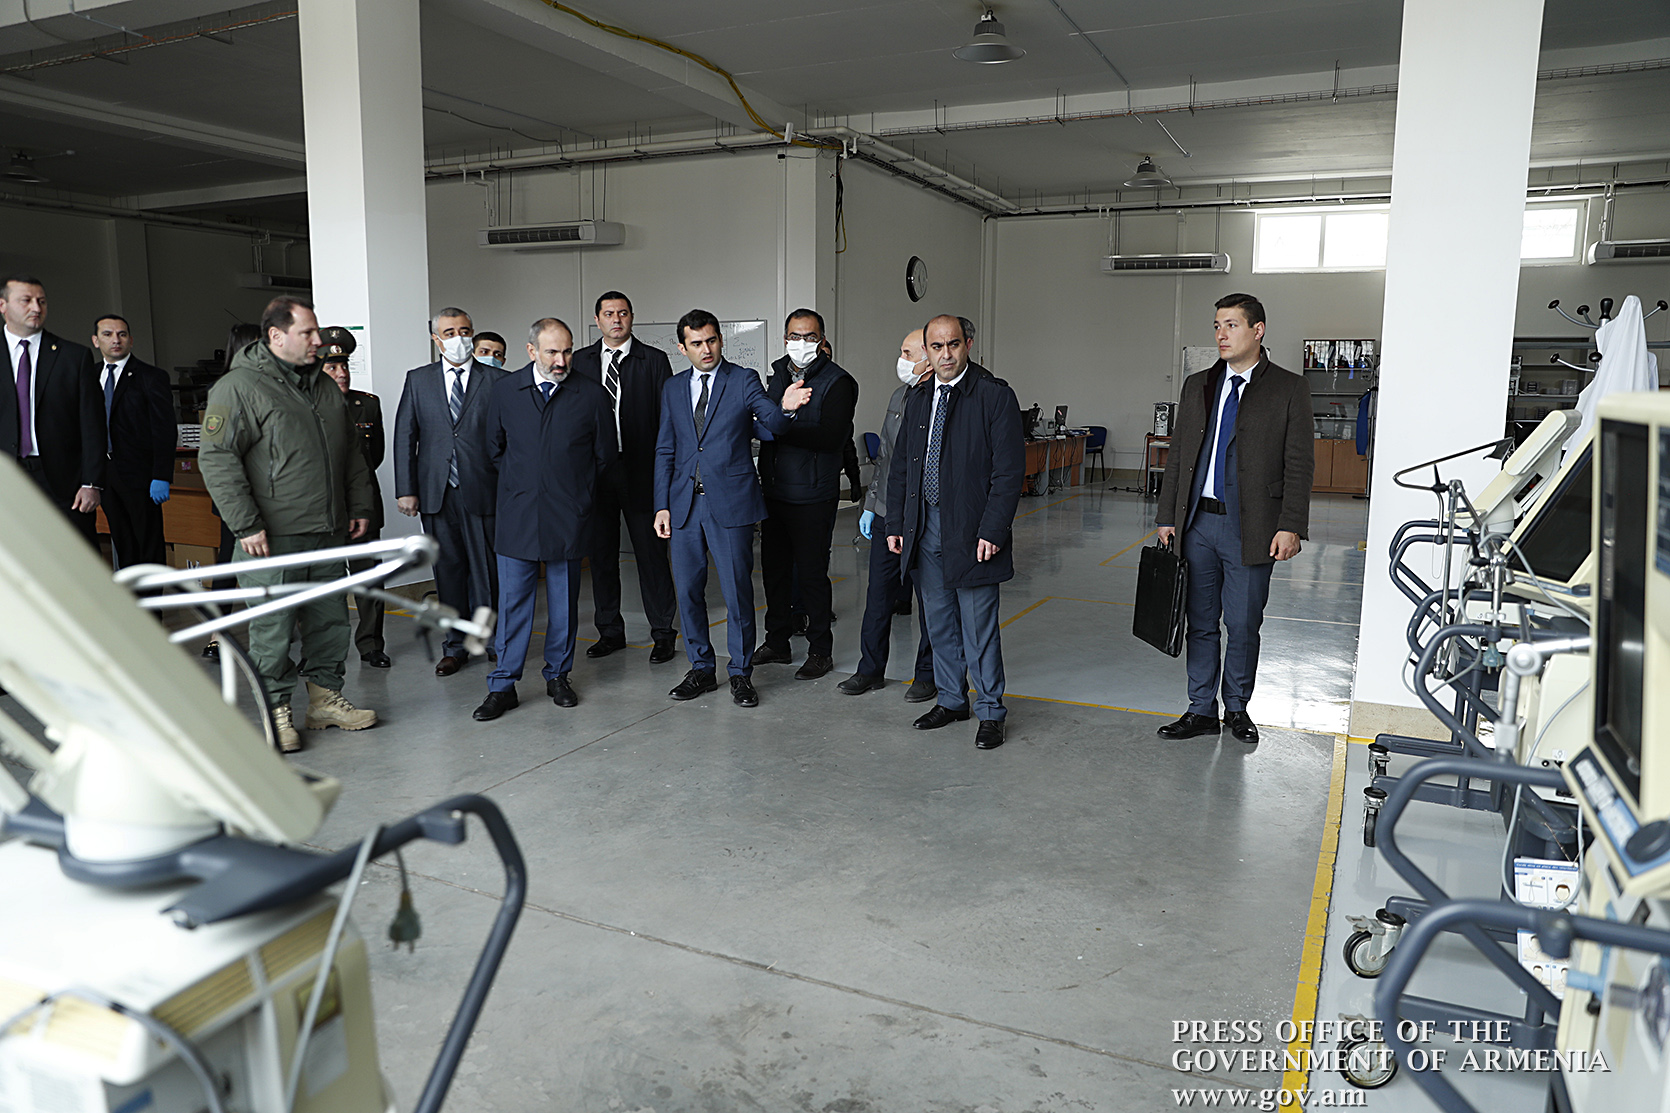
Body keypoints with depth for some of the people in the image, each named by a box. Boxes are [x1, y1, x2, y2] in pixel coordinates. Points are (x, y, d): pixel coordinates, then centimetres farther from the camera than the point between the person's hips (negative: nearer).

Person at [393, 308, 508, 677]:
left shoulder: (498, 381, 2)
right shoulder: (418, 380, 9)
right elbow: (404, 436, 8)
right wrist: (405, 489, 1)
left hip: (482, 491, -2)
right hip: (436, 492, 2)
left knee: (486, 568, 2)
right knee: (448, 570, 9)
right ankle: (455, 645, 20)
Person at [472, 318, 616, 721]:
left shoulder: (591, 396, -1)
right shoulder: (504, 391, 4)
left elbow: (604, 455, 8)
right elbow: (494, 448, 15)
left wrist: (573, 490, 10)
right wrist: (519, 485, 12)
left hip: (568, 517, 0)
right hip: (517, 516, 1)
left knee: (564, 602, 9)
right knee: (513, 601, 2)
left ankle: (558, 676, 24)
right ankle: (503, 685, 9)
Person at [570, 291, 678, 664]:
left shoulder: (654, 360, 1)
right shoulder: (580, 361, 10)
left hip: (640, 472, -3)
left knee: (651, 553, 1)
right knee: (601, 554, 10)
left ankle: (663, 634, 11)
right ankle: (610, 631, 23)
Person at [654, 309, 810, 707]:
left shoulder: (744, 380, 0)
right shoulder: (673, 388, 12)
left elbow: (772, 423, -13)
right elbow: (665, 451, 14)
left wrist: (785, 408, -37)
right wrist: (662, 505, 7)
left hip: (730, 502, -4)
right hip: (684, 504, 4)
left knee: (737, 590, -1)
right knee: (688, 590, 9)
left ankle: (741, 674, 13)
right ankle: (702, 669, 24)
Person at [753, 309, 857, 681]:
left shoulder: (838, 382, -8)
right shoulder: (778, 375, 13)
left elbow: (831, 436, -20)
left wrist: (777, 430, -21)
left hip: (812, 496, -6)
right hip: (773, 491, 7)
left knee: (811, 573, 0)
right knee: (774, 569, 14)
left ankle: (820, 650, 14)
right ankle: (777, 643, 28)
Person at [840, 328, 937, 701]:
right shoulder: (898, 396, 13)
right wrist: (870, 505, 18)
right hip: (887, 514, 7)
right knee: (879, 593, 12)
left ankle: (928, 674, 20)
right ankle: (871, 669, 25)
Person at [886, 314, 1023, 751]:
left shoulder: (995, 396, -7)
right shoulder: (917, 400, 11)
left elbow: (1009, 470, -12)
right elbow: (900, 467, 15)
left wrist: (992, 531, -17)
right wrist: (895, 525, 9)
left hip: (971, 532, -6)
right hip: (925, 530, 6)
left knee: (979, 627, 2)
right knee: (939, 623, 15)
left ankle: (990, 712, 16)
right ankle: (951, 700, 30)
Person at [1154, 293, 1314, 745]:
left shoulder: (1289, 389, -1)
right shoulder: (1197, 385, 11)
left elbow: (1299, 465, -4)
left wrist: (1291, 526, -12)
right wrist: (1167, 517, 7)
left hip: (1250, 529, -3)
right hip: (1197, 523, 4)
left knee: (1244, 625, 6)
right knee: (1200, 623, 10)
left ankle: (1237, 708, 25)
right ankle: (1202, 710, 23)